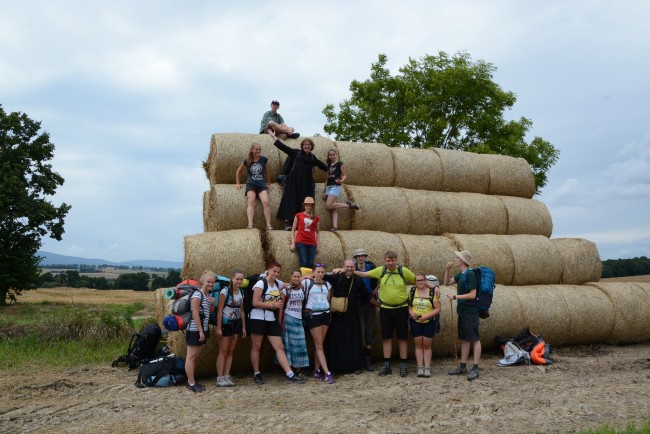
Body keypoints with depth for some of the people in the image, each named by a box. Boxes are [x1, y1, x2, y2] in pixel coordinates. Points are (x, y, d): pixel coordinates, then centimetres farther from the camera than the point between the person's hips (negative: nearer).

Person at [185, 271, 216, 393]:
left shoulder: (208, 295, 13)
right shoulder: (197, 294, -13)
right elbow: (195, 313, -18)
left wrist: (213, 304, -1)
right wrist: (200, 331, -19)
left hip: (202, 329, 9)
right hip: (195, 330, -9)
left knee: (195, 356, 13)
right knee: (191, 356, -2)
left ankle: (191, 381, 19)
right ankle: (191, 383, 1)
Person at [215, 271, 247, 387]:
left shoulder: (241, 293, 8)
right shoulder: (225, 291, -12)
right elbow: (219, 310, -13)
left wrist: (243, 327, 11)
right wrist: (218, 327, -16)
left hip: (237, 324, 6)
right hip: (226, 323, -6)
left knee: (231, 351, 7)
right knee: (223, 351, -3)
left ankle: (227, 376, 13)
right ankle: (220, 378, 1)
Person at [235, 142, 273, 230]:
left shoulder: (264, 159, 8)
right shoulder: (247, 161, 7)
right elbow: (238, 171, 22)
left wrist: (269, 184, 28)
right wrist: (237, 183, 19)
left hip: (262, 185, 1)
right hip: (251, 184, -1)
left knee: (266, 202, -24)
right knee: (251, 201, -27)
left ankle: (269, 225, -22)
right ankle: (250, 225, -37)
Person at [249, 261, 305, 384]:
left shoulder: (278, 283, 10)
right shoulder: (261, 283, -9)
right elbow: (255, 303, -16)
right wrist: (273, 305, -14)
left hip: (273, 320, 6)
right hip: (258, 319, -5)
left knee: (280, 347, 0)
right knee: (256, 347, 4)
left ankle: (290, 374, -3)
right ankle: (256, 374, 17)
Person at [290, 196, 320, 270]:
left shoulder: (316, 218, 12)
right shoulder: (298, 215, 8)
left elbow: (317, 231, 18)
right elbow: (293, 230, 9)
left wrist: (317, 244, 9)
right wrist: (293, 243, 1)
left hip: (312, 243, 2)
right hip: (300, 242, -2)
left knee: (311, 264, -4)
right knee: (304, 263, -13)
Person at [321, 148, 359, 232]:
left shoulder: (340, 164, 0)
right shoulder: (329, 166, 19)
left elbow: (345, 175, -6)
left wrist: (341, 181, -28)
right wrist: (324, 190, 14)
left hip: (336, 187, -7)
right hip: (328, 187, 7)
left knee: (328, 205, -20)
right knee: (333, 208, -3)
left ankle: (348, 205, -7)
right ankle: (335, 226, -8)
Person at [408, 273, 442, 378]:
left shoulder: (432, 292, -5)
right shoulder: (412, 291, 4)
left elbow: (438, 308, -7)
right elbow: (408, 305, 11)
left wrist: (426, 316, -17)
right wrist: (411, 312, -10)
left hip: (429, 322, -2)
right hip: (415, 322, 2)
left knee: (427, 345, 3)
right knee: (418, 345, 3)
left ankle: (427, 368, 8)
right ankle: (420, 368, 7)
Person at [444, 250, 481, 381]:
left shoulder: (470, 274, -15)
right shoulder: (460, 274, 11)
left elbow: (472, 295, -19)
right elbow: (447, 283, 18)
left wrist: (455, 297, -15)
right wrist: (447, 270, 4)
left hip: (470, 312, -9)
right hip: (462, 311, 9)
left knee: (474, 339, -2)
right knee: (464, 339, 13)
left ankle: (475, 369, 2)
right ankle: (462, 367, 21)